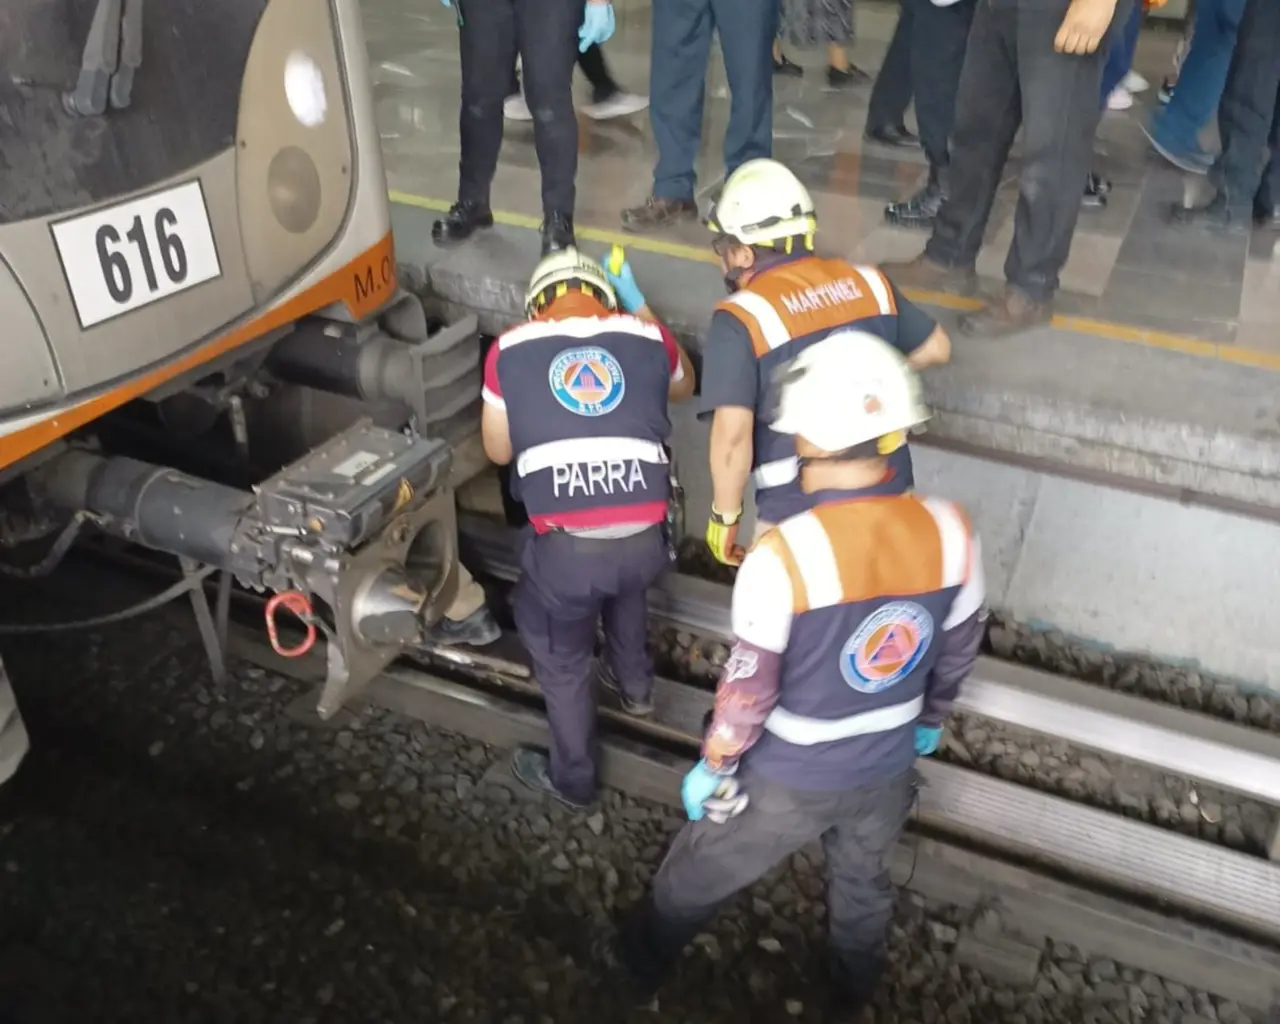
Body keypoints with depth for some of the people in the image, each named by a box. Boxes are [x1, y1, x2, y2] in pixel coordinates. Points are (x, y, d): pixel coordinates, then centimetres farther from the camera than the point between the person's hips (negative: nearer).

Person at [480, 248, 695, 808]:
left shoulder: (510, 349, 8)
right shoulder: (646, 338, 11)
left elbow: (498, 451, 17)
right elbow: (684, 384, 34)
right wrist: (639, 306, 37)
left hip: (567, 546, -2)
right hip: (647, 537, 3)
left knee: (561, 657, 24)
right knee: (624, 581, 39)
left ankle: (572, 778, 40)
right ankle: (635, 683, 57)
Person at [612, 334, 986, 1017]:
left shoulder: (782, 557, -33)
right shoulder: (950, 532, -18)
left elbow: (749, 690, -22)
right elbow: (958, 651, -2)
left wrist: (713, 769, -3)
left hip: (789, 778, -4)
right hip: (887, 769, 4)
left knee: (698, 875, 24)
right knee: (864, 883, 32)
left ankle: (641, 966, 51)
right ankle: (852, 997, 60)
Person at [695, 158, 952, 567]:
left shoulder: (742, 319, -16)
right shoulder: (867, 283, 1)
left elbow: (733, 433, -22)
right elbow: (937, 348, 13)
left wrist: (725, 515, -9)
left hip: (799, 508, -5)